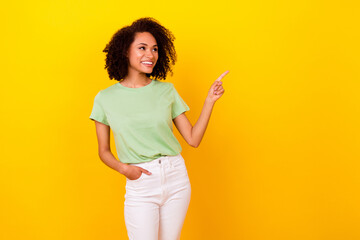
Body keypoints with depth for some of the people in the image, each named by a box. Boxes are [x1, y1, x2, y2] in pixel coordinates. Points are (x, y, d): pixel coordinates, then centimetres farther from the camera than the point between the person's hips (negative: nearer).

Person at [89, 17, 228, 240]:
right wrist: (123, 168, -12)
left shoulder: (166, 90, 4)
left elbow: (193, 139, 3)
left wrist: (210, 100, -3)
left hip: (177, 179, 2)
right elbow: (104, 151, 6)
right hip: (140, 185, -2)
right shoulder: (105, 98, 0)